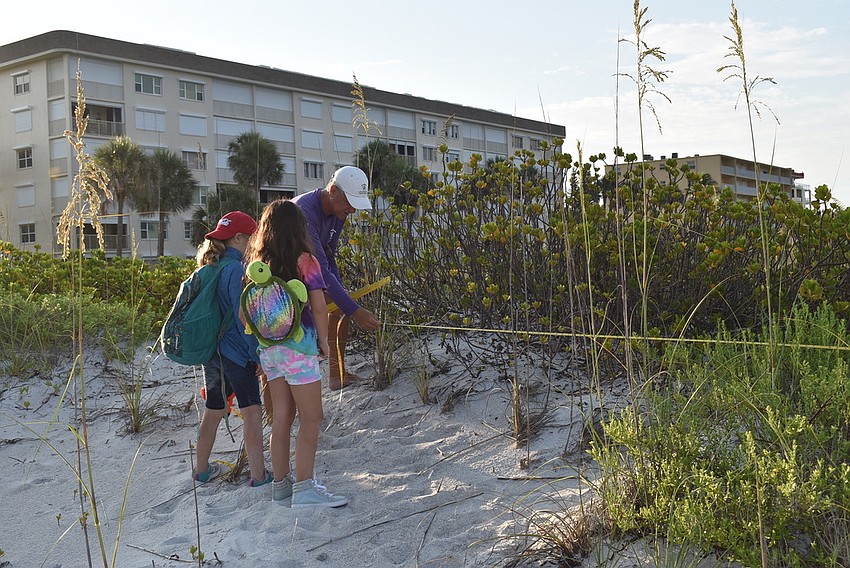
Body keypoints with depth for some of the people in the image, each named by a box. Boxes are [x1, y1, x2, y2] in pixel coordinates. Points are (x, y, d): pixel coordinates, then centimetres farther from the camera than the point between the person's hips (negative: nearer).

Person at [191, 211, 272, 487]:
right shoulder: (237, 270, -15)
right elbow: (243, 318, -19)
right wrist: (258, 354, -14)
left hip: (211, 349, 9)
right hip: (236, 353, -9)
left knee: (213, 411, 19)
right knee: (252, 411, -3)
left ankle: (202, 469, 31)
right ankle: (259, 476, -2)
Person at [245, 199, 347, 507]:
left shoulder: (256, 264, 6)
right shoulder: (305, 261, -9)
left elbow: (244, 312, 5)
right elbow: (319, 308, -11)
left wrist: (259, 338, 14)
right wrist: (323, 340, 2)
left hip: (268, 349, 6)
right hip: (298, 346, -6)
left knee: (282, 417, 14)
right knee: (311, 418, 1)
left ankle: (281, 482, 21)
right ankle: (304, 488, -3)